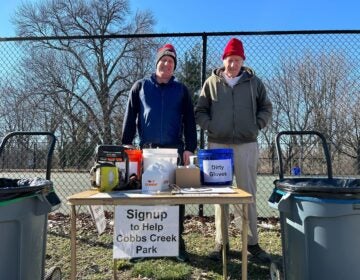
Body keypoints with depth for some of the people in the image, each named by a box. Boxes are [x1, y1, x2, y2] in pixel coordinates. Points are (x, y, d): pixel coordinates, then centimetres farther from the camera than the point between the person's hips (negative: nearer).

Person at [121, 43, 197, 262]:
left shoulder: (181, 89, 10)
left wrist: (189, 147, -4)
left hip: (174, 149, 0)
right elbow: (130, 117, 7)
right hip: (147, 148, 1)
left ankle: (178, 241, 14)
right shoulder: (140, 86, 10)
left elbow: (189, 120, 5)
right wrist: (126, 145, -2)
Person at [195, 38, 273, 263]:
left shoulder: (254, 82, 7)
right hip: (218, 145, 0)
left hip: (247, 145, 0)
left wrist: (256, 125, -1)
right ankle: (221, 242, 17)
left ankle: (252, 242, 17)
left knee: (248, 194, 5)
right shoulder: (212, 83, 6)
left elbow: (266, 108, 14)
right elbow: (199, 112, 8)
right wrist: (211, 126, -7)